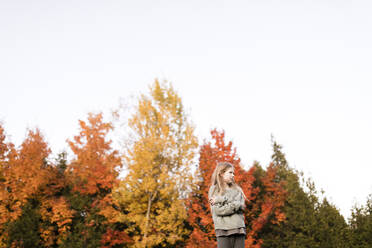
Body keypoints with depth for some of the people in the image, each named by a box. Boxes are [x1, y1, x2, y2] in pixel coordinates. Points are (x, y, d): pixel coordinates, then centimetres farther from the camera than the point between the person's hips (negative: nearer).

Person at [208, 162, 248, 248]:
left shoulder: (237, 189, 17)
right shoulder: (214, 189, 6)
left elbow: (242, 207, 0)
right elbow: (218, 210, -7)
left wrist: (221, 200, -6)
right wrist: (236, 205, -7)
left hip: (239, 229, 4)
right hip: (224, 229, -4)